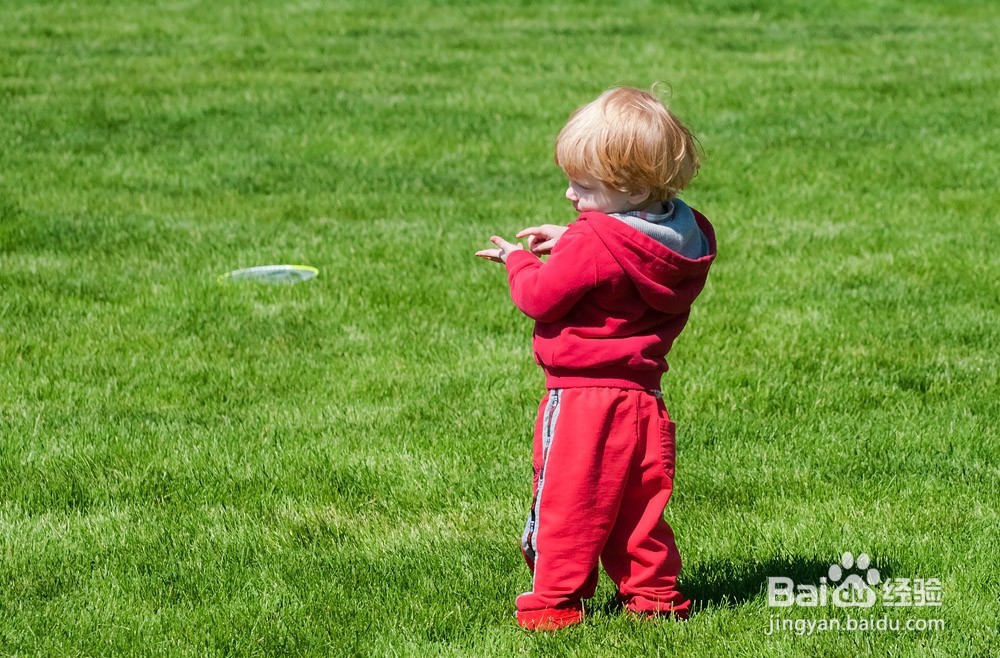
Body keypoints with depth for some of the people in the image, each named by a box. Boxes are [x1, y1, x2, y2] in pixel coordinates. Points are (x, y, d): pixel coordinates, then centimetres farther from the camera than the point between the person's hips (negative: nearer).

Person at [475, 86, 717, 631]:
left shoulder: (593, 245, -23)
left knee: (568, 499, 2)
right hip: (643, 396, 8)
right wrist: (570, 245, 11)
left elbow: (540, 298, -13)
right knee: (641, 500, 15)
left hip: (583, 397, -7)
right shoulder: (685, 238, 2)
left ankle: (556, 601, 7)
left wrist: (517, 260, 5)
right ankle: (653, 594, 18)